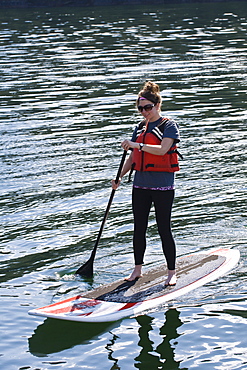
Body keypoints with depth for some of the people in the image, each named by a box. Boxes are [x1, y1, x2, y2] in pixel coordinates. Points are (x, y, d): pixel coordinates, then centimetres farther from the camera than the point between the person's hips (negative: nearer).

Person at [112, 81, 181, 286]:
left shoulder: (169, 125, -6)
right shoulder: (140, 128, 13)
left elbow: (162, 149, -22)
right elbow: (133, 158, 15)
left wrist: (137, 145, -28)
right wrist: (119, 177, 3)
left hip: (162, 185, -6)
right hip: (141, 184, 6)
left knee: (164, 229, -2)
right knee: (139, 228, 9)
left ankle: (172, 272, 7)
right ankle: (138, 269, 20)